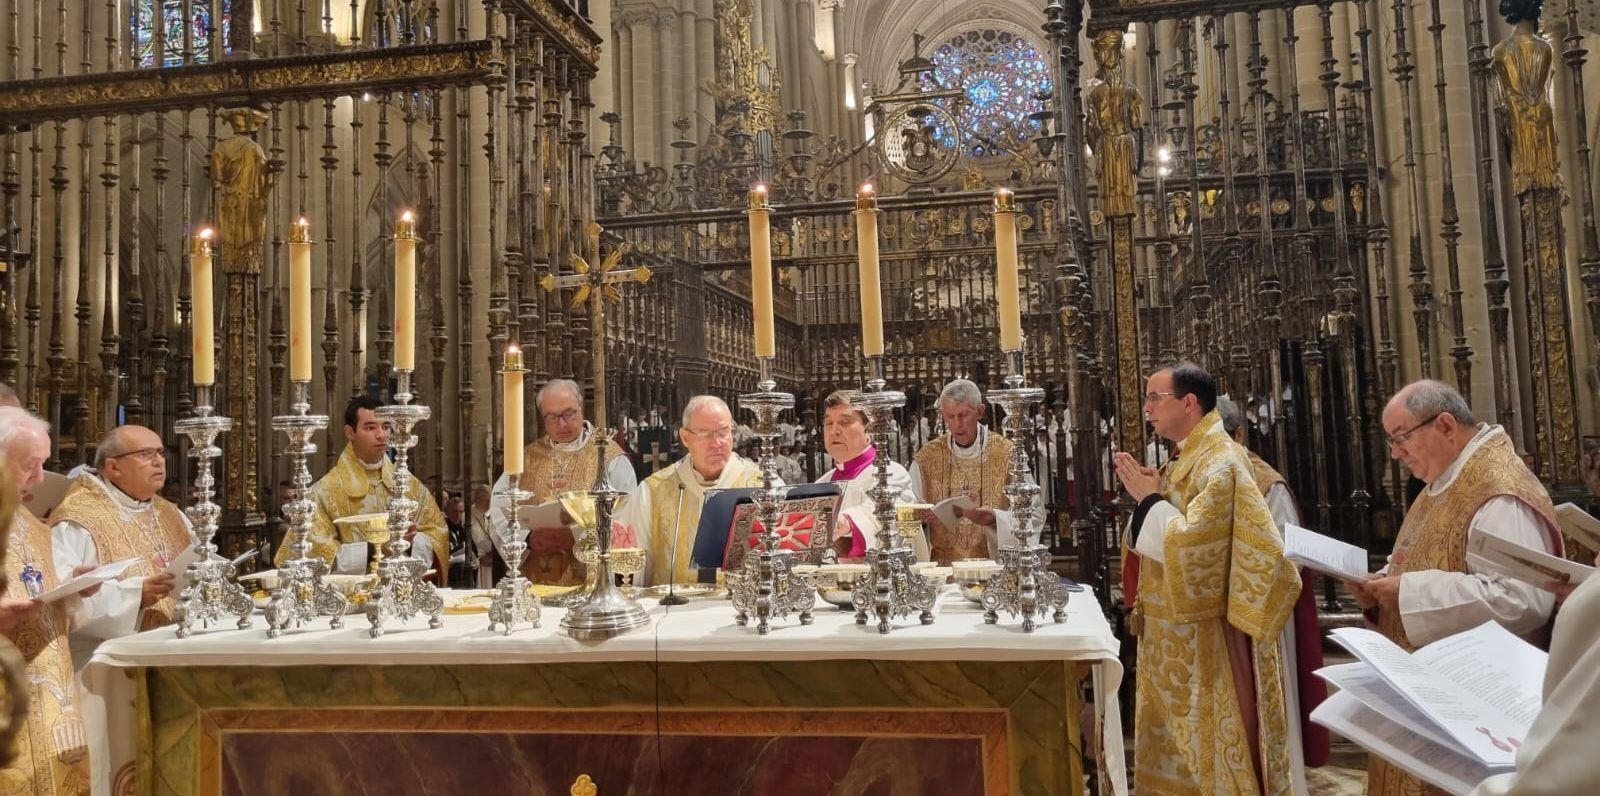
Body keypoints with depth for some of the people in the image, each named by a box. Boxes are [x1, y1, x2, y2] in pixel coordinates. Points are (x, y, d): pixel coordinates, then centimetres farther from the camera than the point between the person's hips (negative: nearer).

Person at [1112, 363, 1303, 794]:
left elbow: (1191, 542, -26)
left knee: (1207, 740, 3)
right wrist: (1148, 492, 0)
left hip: (1202, 632, -9)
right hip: (1175, 626, 9)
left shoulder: (1219, 461, -18)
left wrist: (1149, 497, -14)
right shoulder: (1189, 457, 11)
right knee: (1179, 738, 17)